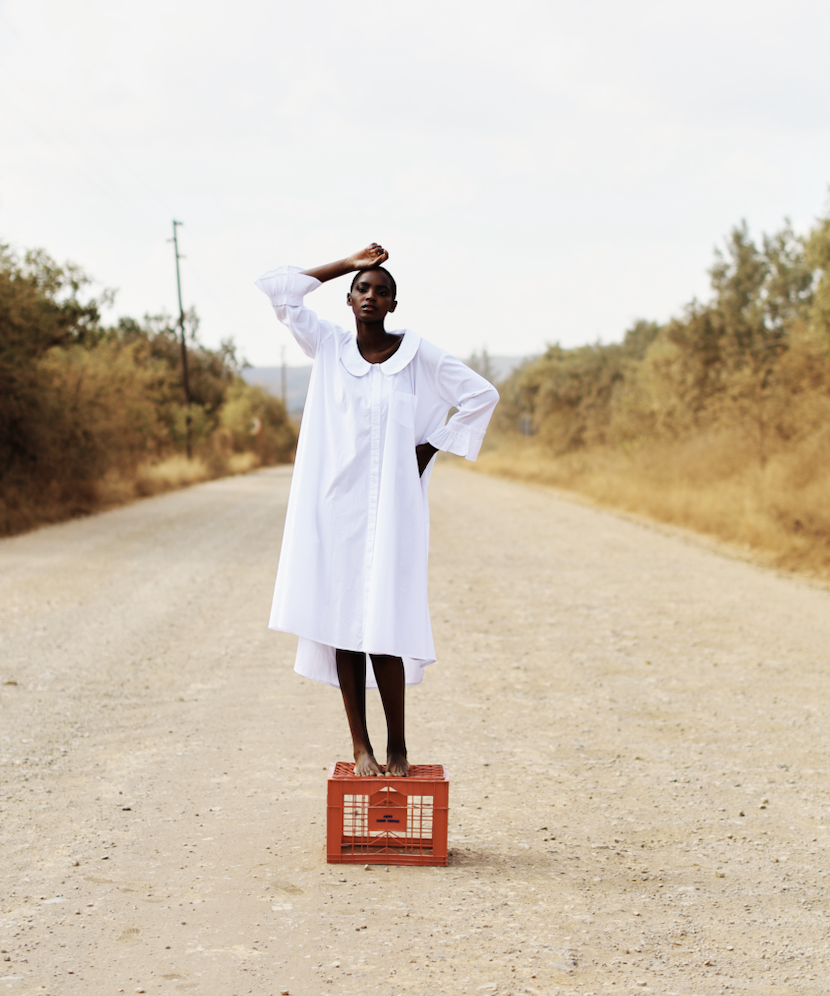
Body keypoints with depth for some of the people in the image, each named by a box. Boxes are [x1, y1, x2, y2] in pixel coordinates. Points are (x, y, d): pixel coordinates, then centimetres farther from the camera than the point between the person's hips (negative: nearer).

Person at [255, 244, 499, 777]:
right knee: (340, 626, 1)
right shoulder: (328, 345, 7)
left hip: (390, 509, -2)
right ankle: (361, 747, 9)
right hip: (333, 507, 3)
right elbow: (277, 287, 8)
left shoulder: (418, 353, 0)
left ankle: (398, 747, 6)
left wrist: (429, 450, 4)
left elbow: (482, 395, 5)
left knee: (384, 627, -7)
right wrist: (347, 264, 8)